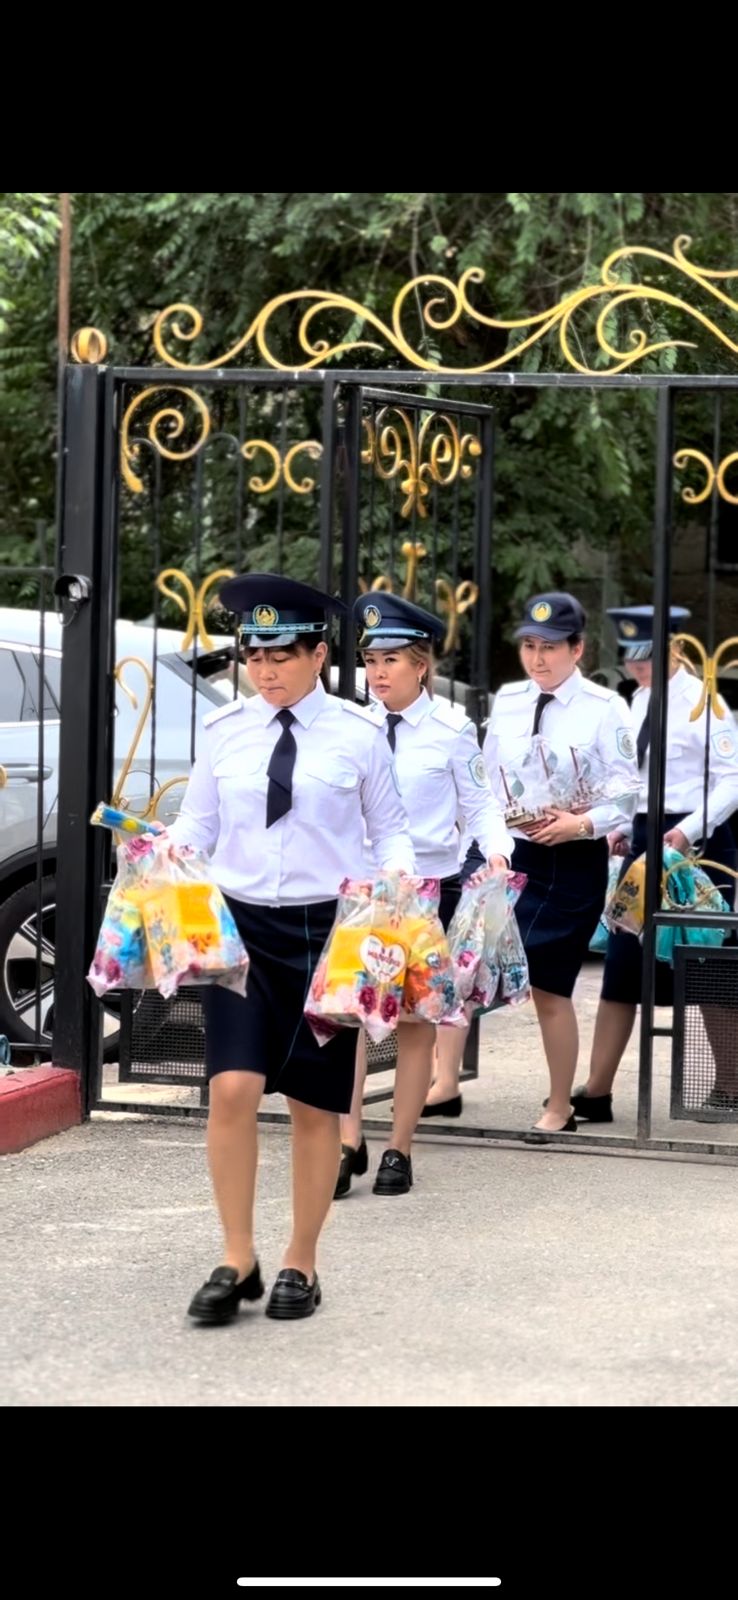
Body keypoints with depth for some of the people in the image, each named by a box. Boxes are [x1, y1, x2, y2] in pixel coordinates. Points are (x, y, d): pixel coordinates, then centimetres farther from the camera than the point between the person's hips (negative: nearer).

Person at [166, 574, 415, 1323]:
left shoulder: (357, 735, -3)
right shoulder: (223, 731, 3)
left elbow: (390, 827, 5)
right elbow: (197, 822, 8)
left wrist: (398, 882, -14)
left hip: (326, 928, -1)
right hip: (238, 924, 1)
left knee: (314, 1103, 7)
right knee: (232, 1089, -12)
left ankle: (301, 1265, 21)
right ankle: (237, 1259, 2)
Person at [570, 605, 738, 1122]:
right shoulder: (641, 701, 12)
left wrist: (689, 830, -22)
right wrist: (622, 828, 7)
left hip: (696, 843, -7)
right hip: (646, 838, 8)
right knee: (622, 966, 3)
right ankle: (597, 1091, 5)